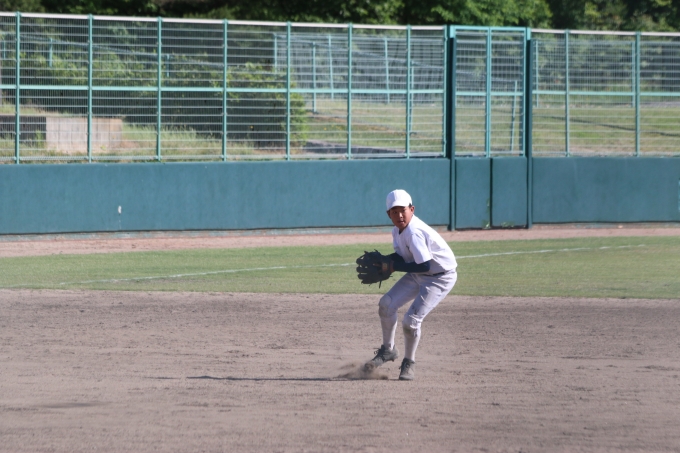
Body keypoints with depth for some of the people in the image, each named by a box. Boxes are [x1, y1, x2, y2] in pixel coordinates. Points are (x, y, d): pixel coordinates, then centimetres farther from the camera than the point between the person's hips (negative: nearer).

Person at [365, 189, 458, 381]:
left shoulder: (414, 232, -30)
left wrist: (394, 267, -24)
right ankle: (388, 349, 16)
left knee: (411, 320, -15)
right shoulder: (398, 230, -1)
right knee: (386, 304, -3)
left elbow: (425, 266, -32)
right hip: (418, 275, 9)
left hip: (441, 277, -9)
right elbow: (401, 257, 10)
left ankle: (409, 363, 8)